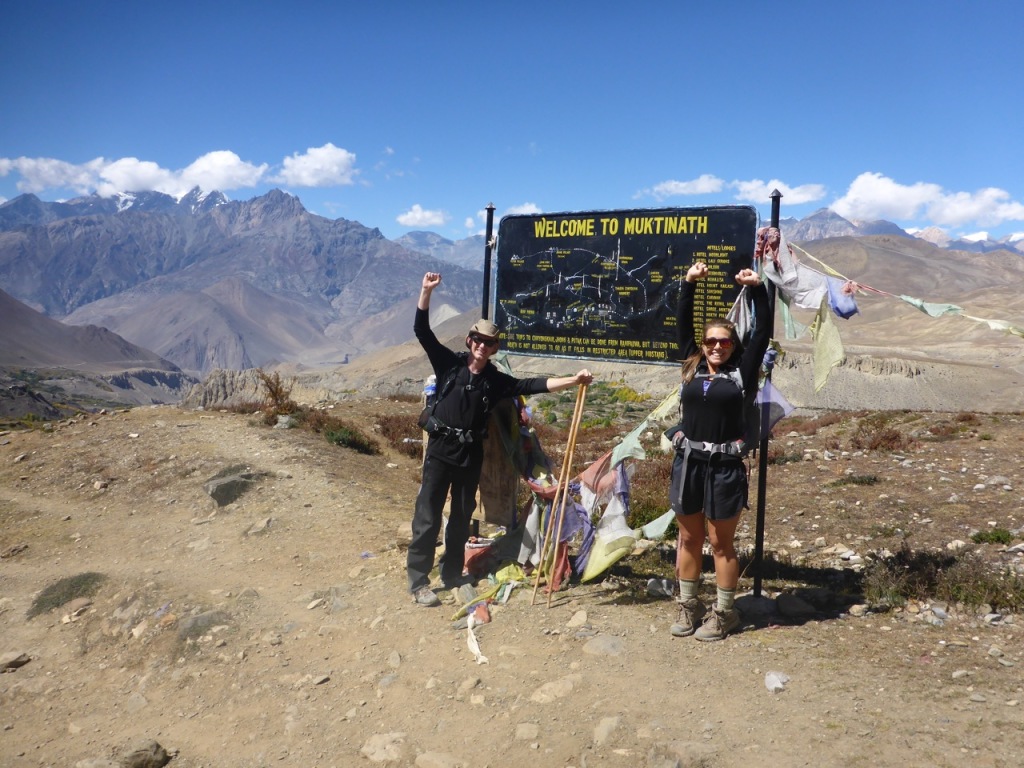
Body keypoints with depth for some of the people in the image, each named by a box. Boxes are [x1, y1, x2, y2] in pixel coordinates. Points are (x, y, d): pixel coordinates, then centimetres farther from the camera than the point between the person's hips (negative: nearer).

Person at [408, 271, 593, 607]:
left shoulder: (496, 380, 4)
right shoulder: (449, 364, -2)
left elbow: (534, 385, 0)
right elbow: (422, 330, -7)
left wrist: (574, 380, -8)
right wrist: (427, 291, -16)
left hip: (471, 454, 3)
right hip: (440, 449, -3)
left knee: (462, 517, 13)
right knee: (428, 516, -2)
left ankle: (452, 575, 27)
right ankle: (418, 581, 7)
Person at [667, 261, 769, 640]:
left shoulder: (741, 371, 0)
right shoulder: (692, 366, 7)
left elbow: (762, 331, -4)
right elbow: (683, 323, 5)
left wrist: (757, 288, -9)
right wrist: (689, 283, -2)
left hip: (725, 467, -3)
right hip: (688, 462, 3)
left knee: (721, 544, 7)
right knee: (689, 540, 13)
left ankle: (724, 613, 20)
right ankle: (688, 606, 27)